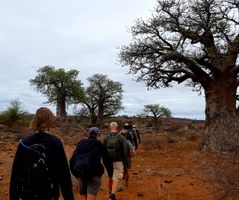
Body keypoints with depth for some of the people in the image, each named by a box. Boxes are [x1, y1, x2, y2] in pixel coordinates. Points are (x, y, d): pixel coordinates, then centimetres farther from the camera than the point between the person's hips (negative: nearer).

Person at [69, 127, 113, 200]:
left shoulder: (80, 144, 15)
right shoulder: (99, 145, 4)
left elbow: (72, 161, 14)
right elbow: (107, 161, 3)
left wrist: (76, 174, 23)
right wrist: (110, 176, 13)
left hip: (81, 175, 5)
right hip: (94, 175, -4)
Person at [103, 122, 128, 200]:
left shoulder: (106, 137, -2)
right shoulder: (121, 138, -8)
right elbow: (124, 151, -7)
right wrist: (124, 162, 3)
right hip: (118, 161, -3)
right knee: (117, 178, 0)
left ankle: (111, 193, 35)